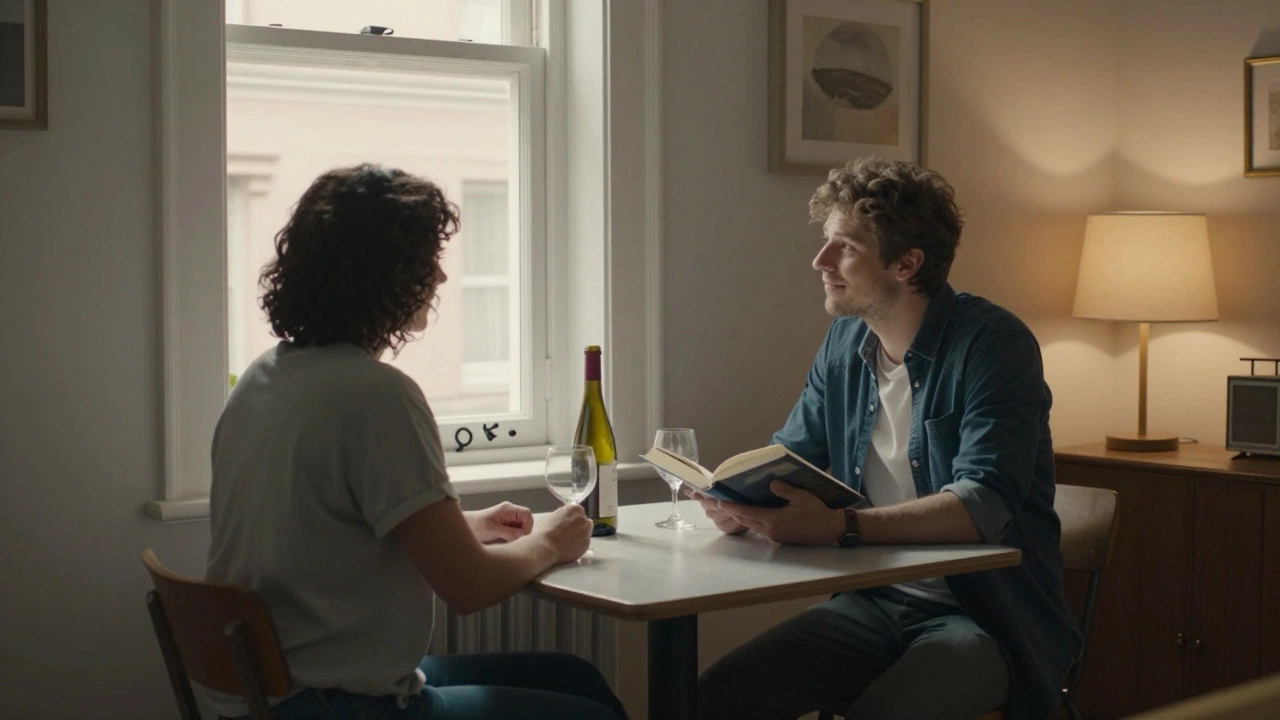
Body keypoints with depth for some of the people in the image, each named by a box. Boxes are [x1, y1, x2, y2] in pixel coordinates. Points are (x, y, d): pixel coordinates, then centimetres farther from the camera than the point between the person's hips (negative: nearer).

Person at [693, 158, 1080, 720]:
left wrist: (841, 527, -36)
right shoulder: (844, 342, 7)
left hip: (987, 616, -6)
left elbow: (984, 507, -25)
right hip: (873, 604, 6)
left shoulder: (992, 343, -14)